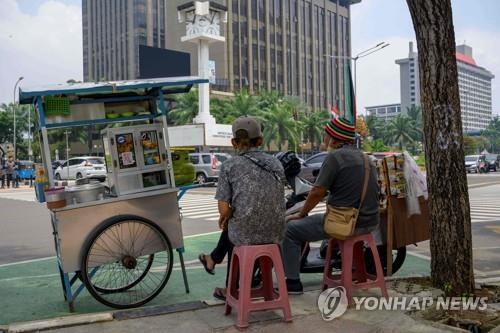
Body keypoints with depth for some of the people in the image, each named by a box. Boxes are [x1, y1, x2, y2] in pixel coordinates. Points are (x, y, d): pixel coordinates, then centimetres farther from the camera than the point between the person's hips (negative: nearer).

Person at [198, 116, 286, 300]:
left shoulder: (229, 165, -7)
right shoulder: (276, 163, 6)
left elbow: (224, 209, -13)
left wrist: (226, 215, 12)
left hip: (247, 236, -4)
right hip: (275, 234, 4)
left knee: (230, 229, 32)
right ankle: (213, 259, 51)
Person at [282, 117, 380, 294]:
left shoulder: (335, 156, -13)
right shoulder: (364, 157, 13)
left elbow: (317, 192, -13)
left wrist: (301, 214, 3)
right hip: (370, 221, 9)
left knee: (290, 229, 3)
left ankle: (292, 282, 6)